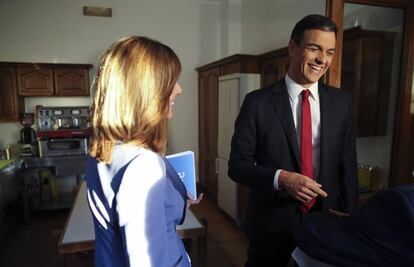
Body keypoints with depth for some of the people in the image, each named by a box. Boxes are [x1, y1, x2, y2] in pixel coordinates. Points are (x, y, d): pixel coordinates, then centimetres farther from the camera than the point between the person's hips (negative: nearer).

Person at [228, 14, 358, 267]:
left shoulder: (341, 102, 0)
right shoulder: (257, 102, -11)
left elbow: (348, 166, 5)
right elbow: (237, 165, -10)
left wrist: (349, 218, 1)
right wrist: (280, 178, -24)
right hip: (272, 224, -3)